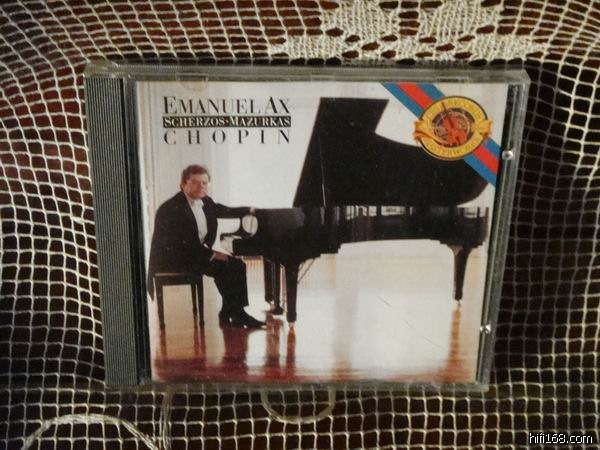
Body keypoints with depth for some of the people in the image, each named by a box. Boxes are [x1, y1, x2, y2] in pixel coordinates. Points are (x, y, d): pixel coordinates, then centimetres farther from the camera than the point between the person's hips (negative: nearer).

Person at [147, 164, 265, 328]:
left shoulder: (205, 201, 5)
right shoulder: (171, 209, -20)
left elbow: (224, 211, 27)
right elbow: (181, 244, -25)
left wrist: (249, 210, 32)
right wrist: (211, 254, -23)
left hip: (197, 253, 9)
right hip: (173, 259, -9)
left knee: (236, 265, -2)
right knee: (222, 267, -23)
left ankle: (229, 314, 1)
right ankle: (236, 314, -9)